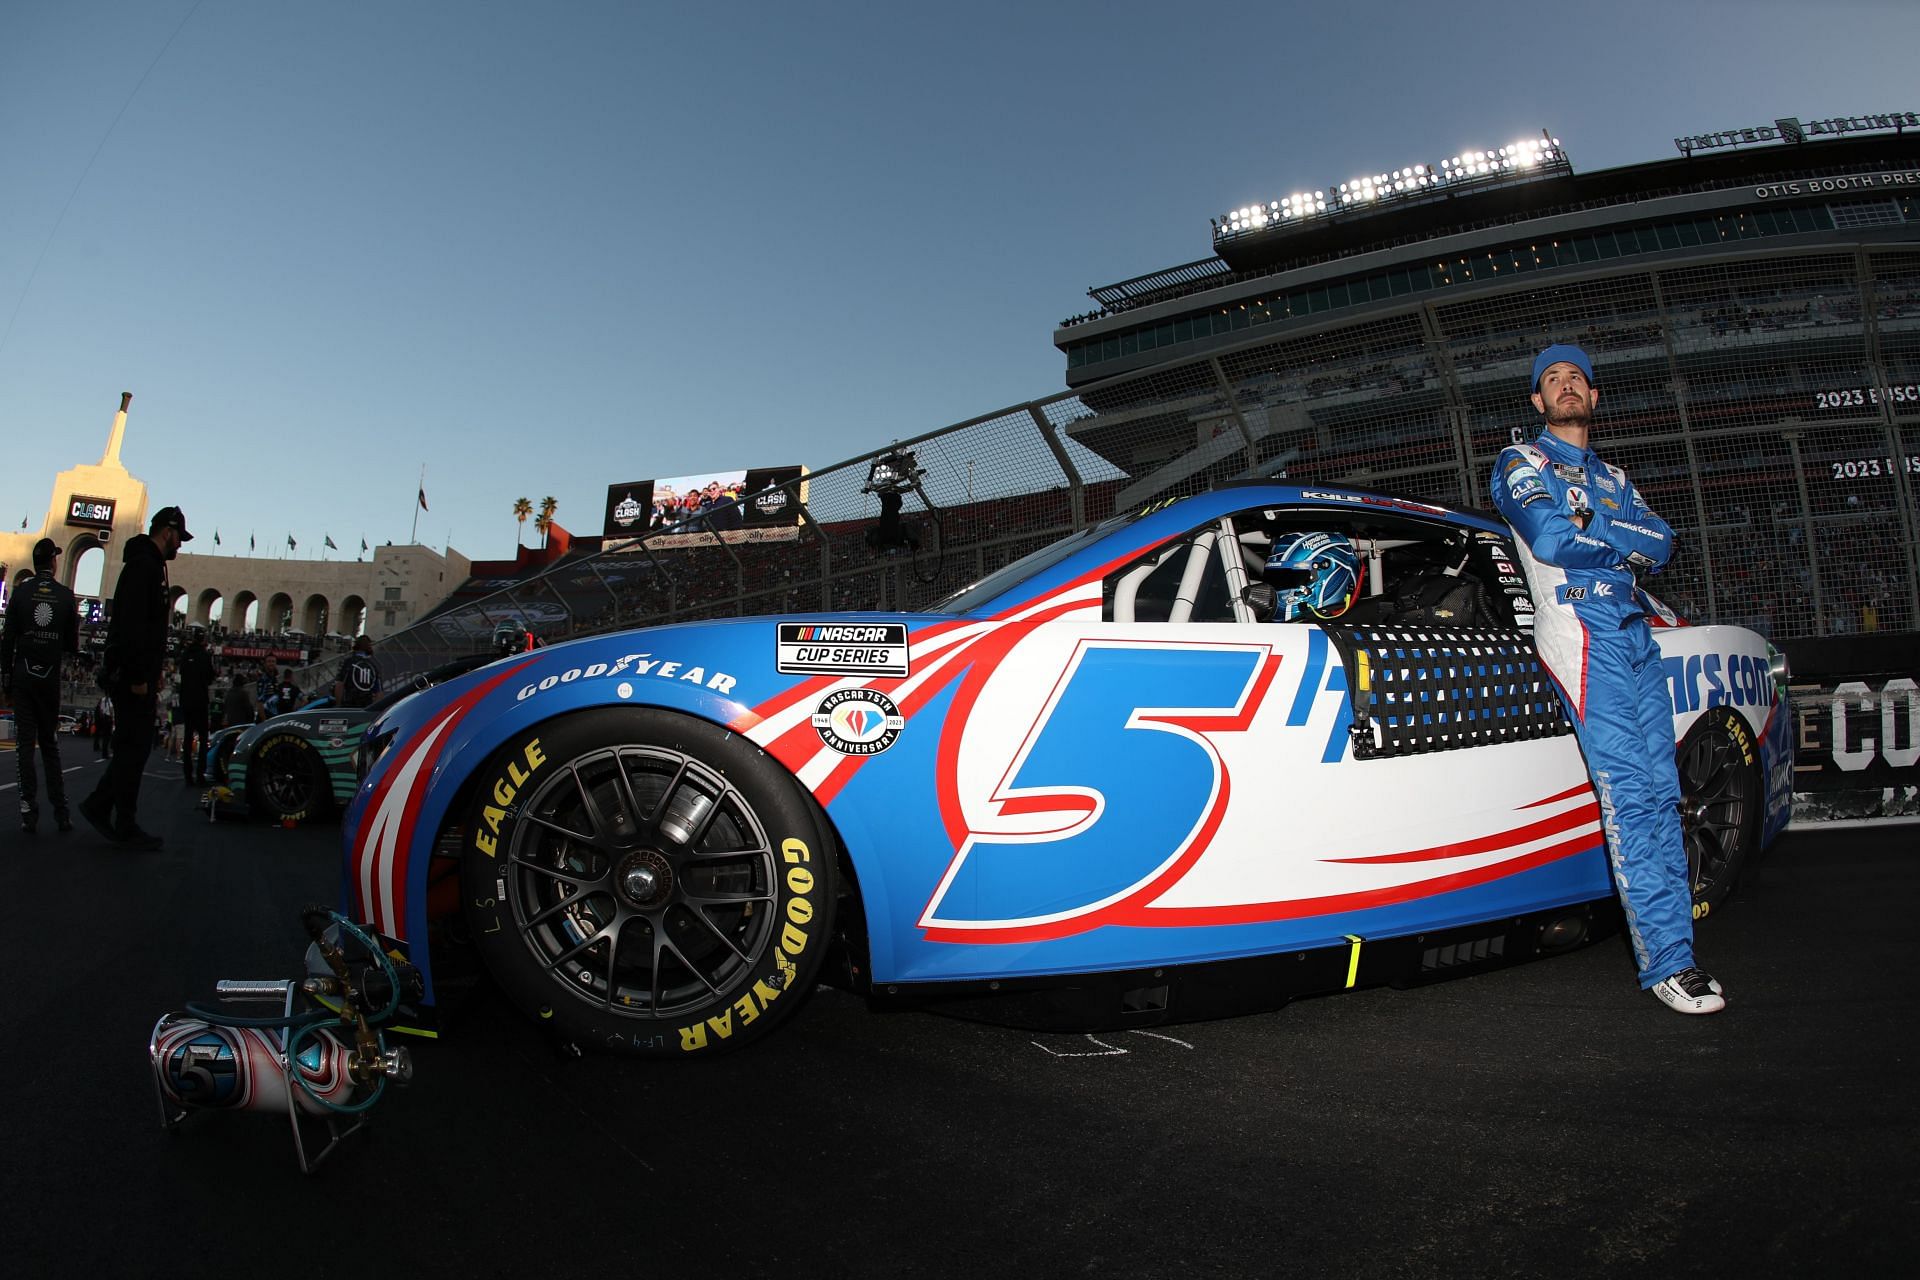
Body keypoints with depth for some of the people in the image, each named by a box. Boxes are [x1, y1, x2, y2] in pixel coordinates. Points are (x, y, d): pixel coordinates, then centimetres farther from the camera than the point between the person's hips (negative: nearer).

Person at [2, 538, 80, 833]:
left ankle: (29, 811, -5)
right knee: (51, 744, 9)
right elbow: (73, 645, 4)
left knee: (25, 744, 1)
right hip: (51, 678, 1)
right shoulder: (66, 596, 1)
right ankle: (61, 812, 6)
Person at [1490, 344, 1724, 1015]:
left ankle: (1674, 947, 8)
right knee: (1629, 792, -14)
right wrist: (1624, 540, 3)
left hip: (1635, 633, 7)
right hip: (1580, 631, -6)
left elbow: (1661, 543, 8)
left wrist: (1589, 524, -6)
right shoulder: (1520, 462, 9)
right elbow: (1548, 537, -11)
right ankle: (1666, 960, -12)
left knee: (1661, 794, 2)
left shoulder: (1613, 477, 27)